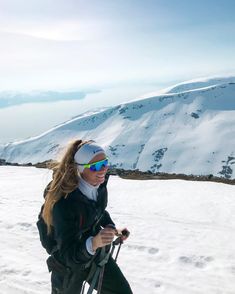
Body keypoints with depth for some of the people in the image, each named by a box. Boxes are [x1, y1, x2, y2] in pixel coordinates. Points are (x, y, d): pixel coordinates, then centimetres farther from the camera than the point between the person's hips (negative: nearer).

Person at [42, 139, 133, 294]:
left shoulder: (99, 184, -15)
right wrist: (93, 243, -49)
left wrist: (111, 227, -4)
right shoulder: (64, 202, -35)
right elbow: (68, 255, -33)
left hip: (97, 255, 5)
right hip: (68, 264, -5)